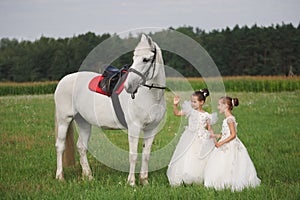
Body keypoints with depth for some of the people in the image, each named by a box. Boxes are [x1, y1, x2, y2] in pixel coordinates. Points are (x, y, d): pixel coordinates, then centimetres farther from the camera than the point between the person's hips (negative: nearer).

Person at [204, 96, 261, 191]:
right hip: (226, 146, 10)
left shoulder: (230, 119, -16)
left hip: (230, 146, -10)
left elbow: (233, 135, -22)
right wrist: (217, 136, 16)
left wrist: (220, 143, -23)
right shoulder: (228, 118, 12)